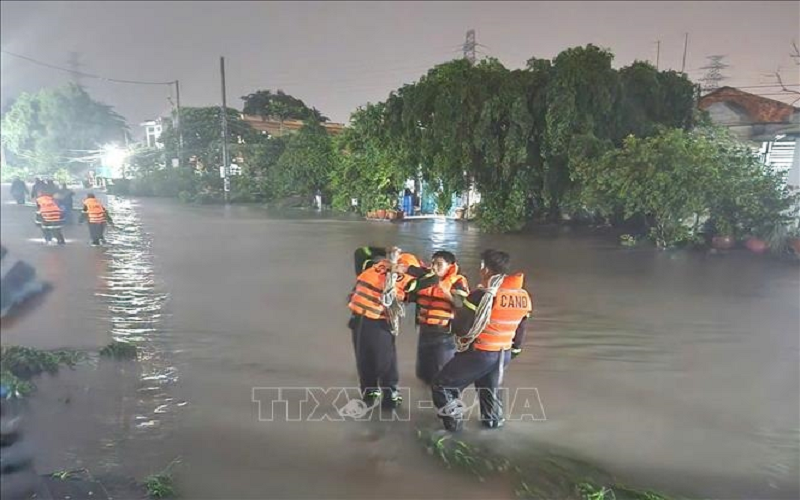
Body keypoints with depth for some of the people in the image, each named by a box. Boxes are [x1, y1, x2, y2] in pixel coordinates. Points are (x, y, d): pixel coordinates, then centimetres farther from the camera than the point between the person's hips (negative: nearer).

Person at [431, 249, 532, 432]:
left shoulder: (483, 294, -22)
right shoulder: (524, 296, 0)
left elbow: (461, 329, -20)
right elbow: (520, 330, 11)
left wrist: (457, 314, 1)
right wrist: (515, 348, 27)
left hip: (478, 353, -7)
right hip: (503, 354, 7)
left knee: (443, 386, 9)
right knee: (490, 389, 31)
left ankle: (454, 422, 10)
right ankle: (494, 420, 41)